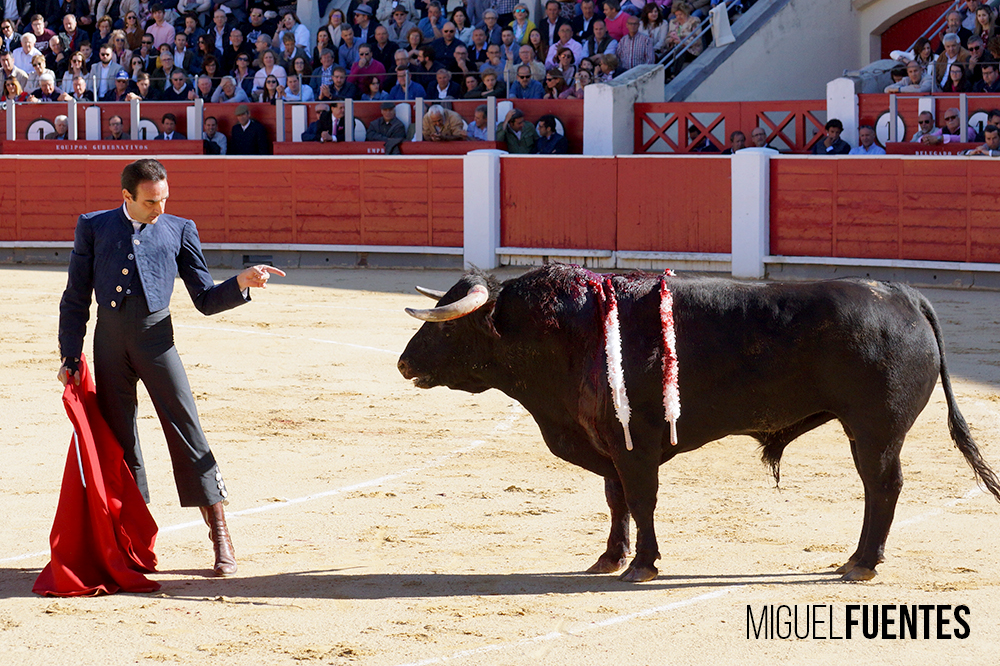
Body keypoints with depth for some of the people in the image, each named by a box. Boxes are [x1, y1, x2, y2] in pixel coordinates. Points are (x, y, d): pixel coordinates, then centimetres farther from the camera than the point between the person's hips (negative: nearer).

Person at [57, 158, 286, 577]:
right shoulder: (93, 228, 11)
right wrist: (70, 357, 6)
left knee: (186, 429, -9)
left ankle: (220, 536, -7)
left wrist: (241, 284, -7)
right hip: (109, 340, 2)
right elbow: (75, 298, 13)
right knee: (118, 437, 5)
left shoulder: (178, 230, 11)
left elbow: (205, 299, 11)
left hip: (155, 337, -2)